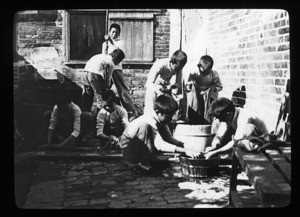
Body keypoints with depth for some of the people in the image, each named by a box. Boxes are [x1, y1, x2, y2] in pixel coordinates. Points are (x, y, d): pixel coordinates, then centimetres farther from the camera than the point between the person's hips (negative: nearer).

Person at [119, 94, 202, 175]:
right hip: (129, 152, -9)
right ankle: (143, 164, -24)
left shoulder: (161, 120, -3)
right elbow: (160, 145, -38)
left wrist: (184, 145, -16)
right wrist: (185, 151, -42)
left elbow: (169, 138, 2)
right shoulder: (149, 122, -29)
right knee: (144, 126, -34)